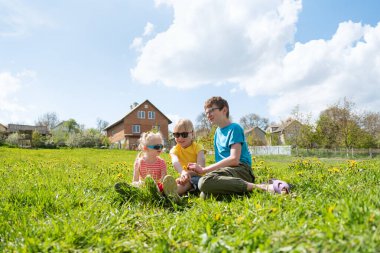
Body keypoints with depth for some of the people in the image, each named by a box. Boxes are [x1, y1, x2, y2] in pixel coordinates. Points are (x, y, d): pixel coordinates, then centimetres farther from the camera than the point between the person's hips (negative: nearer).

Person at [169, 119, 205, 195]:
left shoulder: (197, 147, -1)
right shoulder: (175, 149, 2)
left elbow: (201, 165, -18)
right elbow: (175, 162, -23)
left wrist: (189, 173, -38)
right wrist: (183, 172, -47)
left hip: (197, 175, -5)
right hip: (184, 176, 5)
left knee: (189, 182, -38)